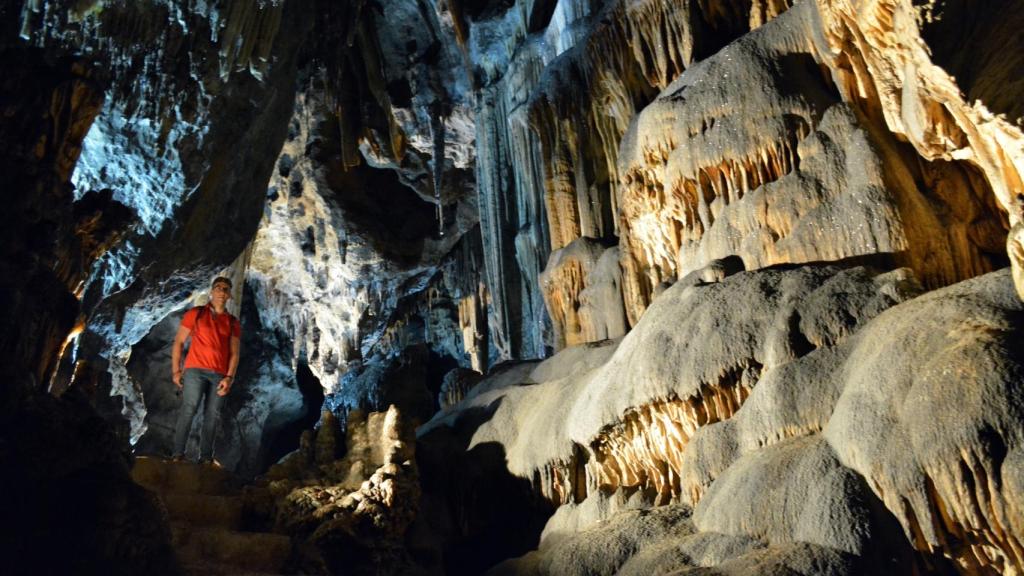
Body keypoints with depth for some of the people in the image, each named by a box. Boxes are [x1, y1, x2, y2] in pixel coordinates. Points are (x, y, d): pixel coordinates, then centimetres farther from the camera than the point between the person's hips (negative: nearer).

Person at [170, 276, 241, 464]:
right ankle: (178, 454, -15)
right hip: (195, 370, -2)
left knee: (212, 415, -1)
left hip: (219, 375, 2)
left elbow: (234, 353, 8)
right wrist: (176, 370, 0)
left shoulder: (233, 323, 14)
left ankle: (205, 457, 2)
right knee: (189, 407, -16)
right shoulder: (195, 314, 9)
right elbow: (178, 342, 8)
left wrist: (229, 377, -5)